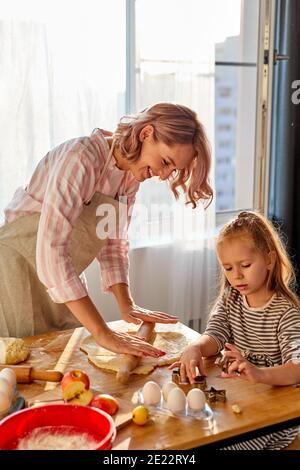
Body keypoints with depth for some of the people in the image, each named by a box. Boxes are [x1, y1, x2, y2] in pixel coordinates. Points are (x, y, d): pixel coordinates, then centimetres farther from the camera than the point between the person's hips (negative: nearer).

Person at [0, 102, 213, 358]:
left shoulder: (132, 173, -2)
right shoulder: (81, 159, -28)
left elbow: (114, 243, 4)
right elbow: (50, 250, -36)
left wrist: (127, 305, -9)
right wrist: (104, 334, -37)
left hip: (59, 282, 7)